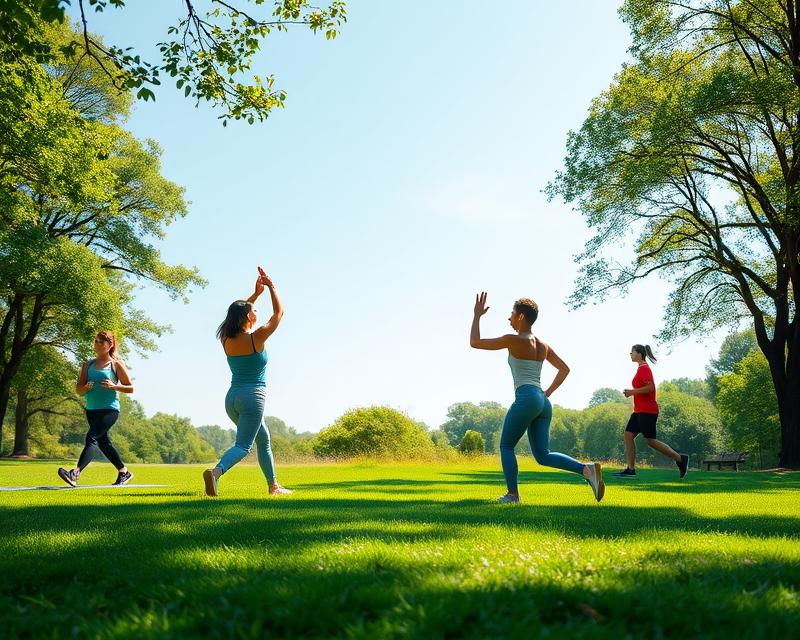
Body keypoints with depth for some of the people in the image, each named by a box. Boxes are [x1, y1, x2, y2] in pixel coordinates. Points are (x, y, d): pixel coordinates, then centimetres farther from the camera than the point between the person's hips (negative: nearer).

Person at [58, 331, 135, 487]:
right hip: (92, 409, 6)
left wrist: (113, 386, -15)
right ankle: (124, 472, 30)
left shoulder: (116, 364, 0)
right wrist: (86, 387, -12)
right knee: (103, 442, 14)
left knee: (91, 437, -21)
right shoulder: (88, 365, 12)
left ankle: (75, 473, -31)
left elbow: (130, 388, 2)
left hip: (110, 409, -6)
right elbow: (78, 390, 11)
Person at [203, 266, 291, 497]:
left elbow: (238, 313, 24)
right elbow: (278, 312, 1)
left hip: (232, 398, 7)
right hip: (253, 396, -7)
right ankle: (215, 471, -36)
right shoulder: (256, 338, -11)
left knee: (263, 439, 23)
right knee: (243, 445, -10)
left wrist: (256, 293, 25)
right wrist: (270, 286, 9)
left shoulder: (226, 339, 5)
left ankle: (273, 485, 30)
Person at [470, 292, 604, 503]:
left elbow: (475, 343, 1)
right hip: (543, 403, 8)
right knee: (543, 456, 6)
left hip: (526, 399, -8)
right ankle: (587, 469, -12)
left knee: (506, 446, 8)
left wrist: (477, 315, 11)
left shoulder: (514, 339, -3)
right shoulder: (543, 345, 19)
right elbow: (565, 369, 26)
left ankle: (512, 494, 4)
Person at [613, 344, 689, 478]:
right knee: (628, 435, 3)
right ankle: (630, 469, 2)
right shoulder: (641, 368, 16)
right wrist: (632, 392, 13)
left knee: (650, 440, -8)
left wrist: (633, 392, -18)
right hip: (639, 411, 10)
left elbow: (650, 387, -23)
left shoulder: (644, 368, -13)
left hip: (647, 411, -10)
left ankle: (680, 459, 1)